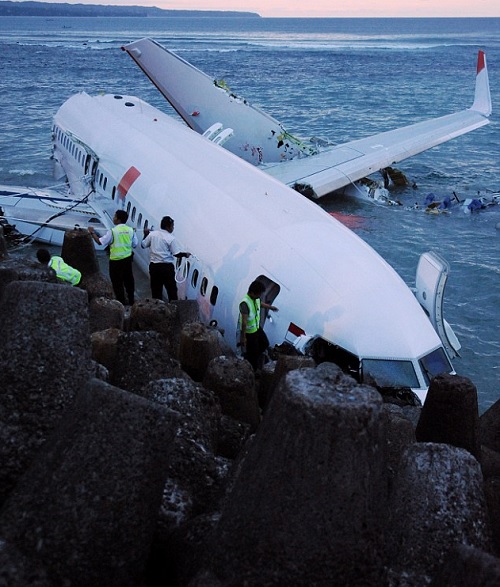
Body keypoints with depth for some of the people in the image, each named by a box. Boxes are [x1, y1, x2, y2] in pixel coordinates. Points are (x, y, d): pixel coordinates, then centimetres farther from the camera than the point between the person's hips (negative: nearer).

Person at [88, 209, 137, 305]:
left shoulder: (113, 231, -16)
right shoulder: (130, 230, -3)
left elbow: (100, 242, -10)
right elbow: (135, 245, 4)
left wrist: (92, 233, 3)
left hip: (116, 260, -5)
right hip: (128, 258, 5)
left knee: (117, 282, 8)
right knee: (128, 280, 19)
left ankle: (121, 302, 13)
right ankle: (131, 300, 29)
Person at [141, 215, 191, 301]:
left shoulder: (152, 234, -1)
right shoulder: (171, 238, -12)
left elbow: (143, 245, 8)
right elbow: (177, 254, -12)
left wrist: (146, 235, 22)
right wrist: (185, 254, 6)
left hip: (154, 266, 4)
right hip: (167, 267, -4)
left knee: (156, 289, 13)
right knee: (171, 290, 7)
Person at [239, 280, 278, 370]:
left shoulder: (256, 298, -9)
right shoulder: (245, 303, -35)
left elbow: (260, 303, 18)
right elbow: (244, 322, -32)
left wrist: (270, 307, 35)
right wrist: (243, 337, -28)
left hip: (257, 328, 9)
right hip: (249, 332, -9)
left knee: (265, 343, 25)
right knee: (252, 352, 8)